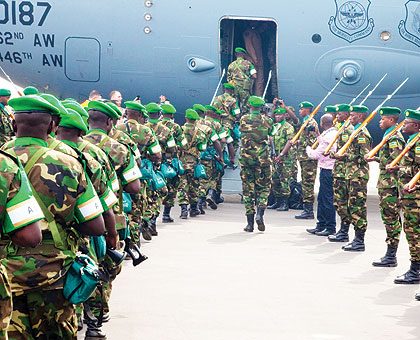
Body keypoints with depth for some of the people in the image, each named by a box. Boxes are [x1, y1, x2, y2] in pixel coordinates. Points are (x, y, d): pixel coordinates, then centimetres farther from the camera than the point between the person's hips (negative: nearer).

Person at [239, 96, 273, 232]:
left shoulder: (244, 119, -3)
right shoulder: (266, 120, -1)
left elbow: (241, 131, 8)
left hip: (246, 159, 0)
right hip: (263, 159, 0)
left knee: (248, 190, 6)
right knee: (263, 188, 13)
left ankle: (250, 223, 5)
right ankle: (260, 213, -11)